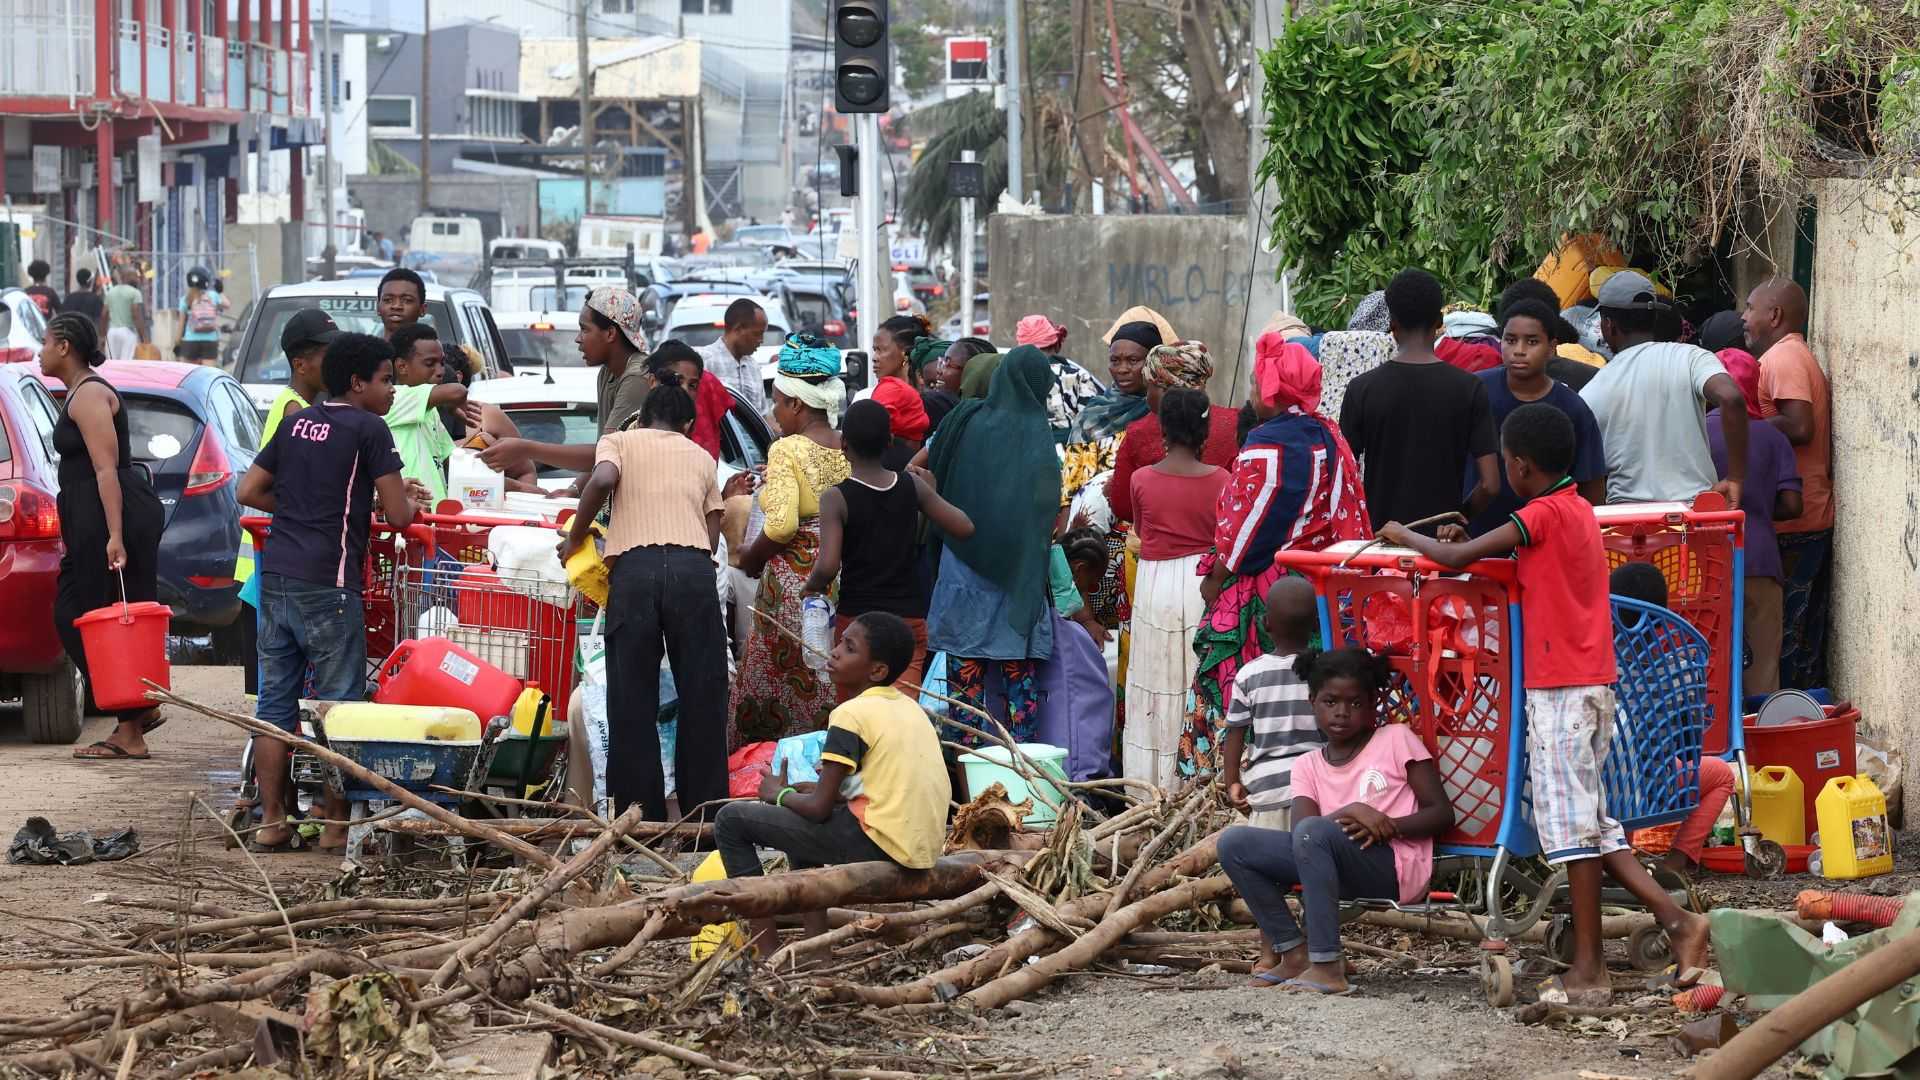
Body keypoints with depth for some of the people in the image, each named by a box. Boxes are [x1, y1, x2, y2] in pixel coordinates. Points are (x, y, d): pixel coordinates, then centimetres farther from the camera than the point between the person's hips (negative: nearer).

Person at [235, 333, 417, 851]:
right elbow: (397, 516, -8)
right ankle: (335, 823, 1)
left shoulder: (296, 422, 15)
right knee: (338, 704, 0)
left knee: (276, 700, 9)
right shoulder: (368, 429, -5)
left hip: (276, 576, 7)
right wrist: (408, 500, 14)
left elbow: (249, 492, 17)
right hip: (328, 584, -7)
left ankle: (271, 821, 10)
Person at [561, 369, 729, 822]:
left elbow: (603, 479, -6)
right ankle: (705, 813, 6)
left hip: (634, 568, -2)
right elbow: (713, 535, 18)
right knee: (702, 698, 6)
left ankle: (642, 816, 0)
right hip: (695, 569, 2)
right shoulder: (701, 457, 26)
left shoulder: (619, 441, 17)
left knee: (633, 700, 2)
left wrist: (575, 537, 5)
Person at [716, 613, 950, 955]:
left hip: (879, 844, -9)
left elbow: (819, 808, -11)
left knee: (732, 820, -1)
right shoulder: (909, 707, 14)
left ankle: (766, 952, -2)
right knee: (800, 810, 34)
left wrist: (780, 794, 9)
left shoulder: (851, 715, -11)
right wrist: (821, 791, 19)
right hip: (923, 847, 9)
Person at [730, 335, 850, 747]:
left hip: (793, 579, -7)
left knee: (772, 685, 1)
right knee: (831, 688, 11)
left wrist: (749, 559, -5)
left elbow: (781, 525, -20)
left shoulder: (787, 450, -11)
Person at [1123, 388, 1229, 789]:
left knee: (1154, 686, 7)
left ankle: (1149, 785, 10)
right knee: (1200, 686, 8)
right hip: (1203, 581, 0)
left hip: (1155, 581, 0)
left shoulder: (1142, 480, -6)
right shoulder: (1219, 480, -7)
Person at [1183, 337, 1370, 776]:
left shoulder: (1267, 446, -17)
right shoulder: (1328, 436, 7)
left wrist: (1216, 577, -6)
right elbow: (1345, 513, 12)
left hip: (1261, 591, -8)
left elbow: (1247, 522, -15)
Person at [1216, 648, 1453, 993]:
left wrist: (1387, 827, -16)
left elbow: (1442, 813, 0)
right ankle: (1291, 951, -7)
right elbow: (1301, 827, -4)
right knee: (1233, 843, -9)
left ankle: (1326, 966, -35)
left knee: (1313, 832, -34)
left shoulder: (1397, 740, 5)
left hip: (1397, 868, -5)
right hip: (1338, 868, 5)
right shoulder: (1307, 766, 15)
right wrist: (1350, 812, -23)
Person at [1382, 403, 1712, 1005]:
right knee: (1590, 820, 13)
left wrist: (1404, 537, 2)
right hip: (1590, 684, 9)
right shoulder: (1578, 510, 15)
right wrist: (1469, 544, 11)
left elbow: (1458, 559, -16)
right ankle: (1675, 919, 5)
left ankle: (1588, 971, -4)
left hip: (1560, 689, -9)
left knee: (1570, 822, -6)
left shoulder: (1543, 514, -14)